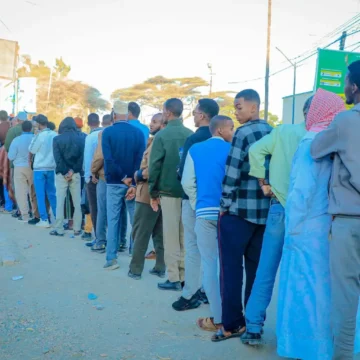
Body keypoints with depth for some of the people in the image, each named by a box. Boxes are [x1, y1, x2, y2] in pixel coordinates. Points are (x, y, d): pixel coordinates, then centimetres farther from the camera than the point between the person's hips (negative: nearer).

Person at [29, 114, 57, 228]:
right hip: (52, 168, 4)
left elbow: (31, 151, 0)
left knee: (40, 195, 2)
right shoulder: (55, 135, -2)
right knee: (52, 194, 13)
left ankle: (44, 220, 2)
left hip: (39, 168, -4)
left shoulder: (39, 136, -13)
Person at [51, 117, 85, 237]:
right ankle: (77, 229, 7)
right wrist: (73, 170, -4)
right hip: (76, 173, 2)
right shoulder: (81, 138, 3)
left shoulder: (57, 139, -1)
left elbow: (57, 158, -10)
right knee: (77, 202, 6)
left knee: (60, 202, 3)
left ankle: (59, 229, 3)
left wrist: (65, 172, -9)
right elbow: (82, 157, -3)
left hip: (61, 174, -1)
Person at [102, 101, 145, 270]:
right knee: (136, 221, 9)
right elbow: (141, 160, -8)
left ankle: (111, 259, 6)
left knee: (113, 220, 5)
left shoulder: (108, 132, -6)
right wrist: (134, 184, -9)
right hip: (133, 183, 1)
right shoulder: (138, 133, -1)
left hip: (114, 183, -1)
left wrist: (123, 178, -7)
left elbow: (108, 159, -15)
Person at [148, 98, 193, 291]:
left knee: (171, 236, 3)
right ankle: (184, 276, 16)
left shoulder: (162, 135, -8)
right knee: (186, 235, 11)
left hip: (169, 191, -4)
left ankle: (174, 278, 6)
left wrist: (153, 191, 0)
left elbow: (155, 165, -8)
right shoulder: (191, 135, 3)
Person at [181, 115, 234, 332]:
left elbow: (188, 183, 1)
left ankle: (217, 318, 7)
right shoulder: (231, 150, 0)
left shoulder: (195, 150, 7)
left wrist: (198, 205, 12)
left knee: (210, 264, 5)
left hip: (205, 213, 1)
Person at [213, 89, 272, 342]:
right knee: (257, 268, 11)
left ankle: (233, 324, 5)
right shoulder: (273, 133, 11)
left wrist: (225, 204, -5)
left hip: (239, 209, -7)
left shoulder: (244, 133, -9)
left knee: (232, 268, 1)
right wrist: (267, 190, 17)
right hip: (265, 210, 7)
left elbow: (232, 172, -14)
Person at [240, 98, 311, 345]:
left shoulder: (283, 131, 1)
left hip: (281, 208, 1)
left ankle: (254, 328, 8)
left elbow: (255, 150, -6)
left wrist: (263, 183, 2)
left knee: (266, 271, 7)